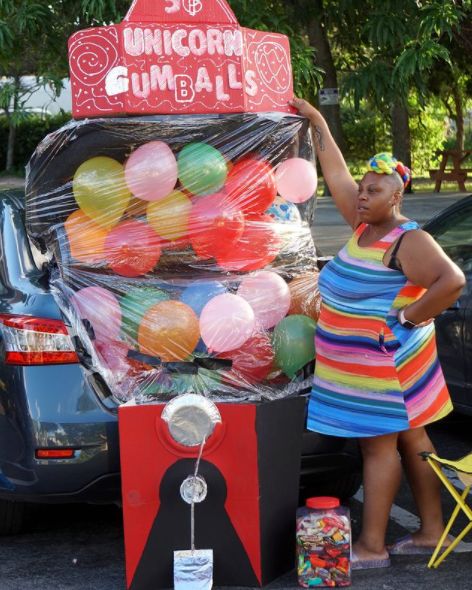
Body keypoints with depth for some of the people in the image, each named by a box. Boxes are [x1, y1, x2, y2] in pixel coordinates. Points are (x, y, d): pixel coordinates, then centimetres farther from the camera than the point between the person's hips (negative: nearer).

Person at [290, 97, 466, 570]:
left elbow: (452, 280, -28)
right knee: (409, 440, 12)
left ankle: (371, 547, 4)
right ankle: (432, 531, 21)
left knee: (379, 446, -3)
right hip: (356, 364, 9)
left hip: (382, 363, -9)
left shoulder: (407, 241, -17)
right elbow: (336, 173, 15)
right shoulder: (364, 225, 7)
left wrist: (408, 318, -21)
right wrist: (317, 122, 16)